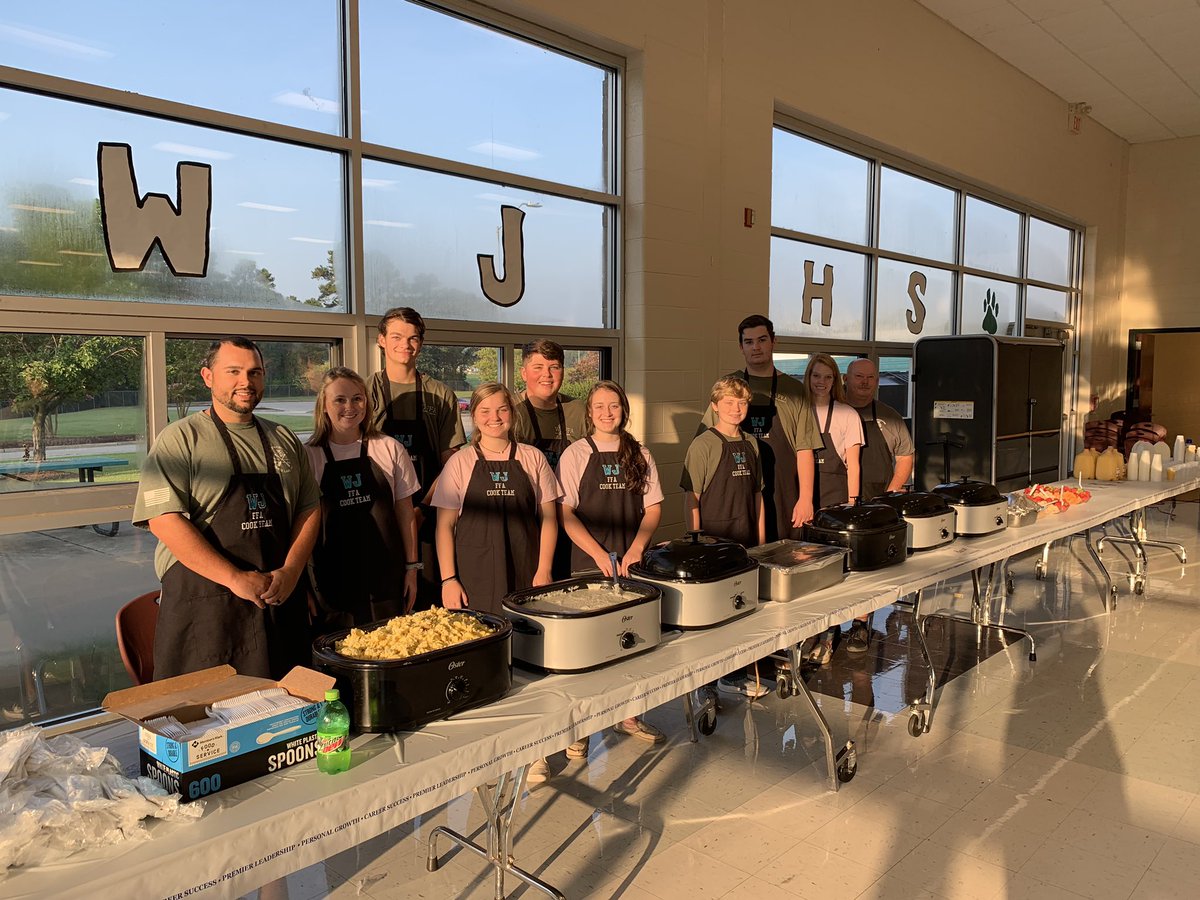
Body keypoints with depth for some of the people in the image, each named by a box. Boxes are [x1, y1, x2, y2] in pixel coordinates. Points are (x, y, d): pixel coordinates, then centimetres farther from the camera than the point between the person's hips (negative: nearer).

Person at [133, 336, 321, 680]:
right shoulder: (180, 439, -3)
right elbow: (163, 519, -13)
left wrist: (291, 571, -7)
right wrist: (236, 578, -18)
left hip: (281, 597, 5)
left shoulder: (285, 440, 13)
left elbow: (310, 507, 11)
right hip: (203, 605, -4)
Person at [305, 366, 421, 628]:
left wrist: (412, 567, 4)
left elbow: (405, 513, 5)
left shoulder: (389, 449, 1)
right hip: (333, 583, -1)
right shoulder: (309, 456, -2)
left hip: (386, 577, 1)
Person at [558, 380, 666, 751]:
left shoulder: (640, 455, 9)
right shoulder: (575, 455, -1)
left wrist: (636, 548, -6)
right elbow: (566, 514, -5)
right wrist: (599, 554, -14)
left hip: (632, 563, 3)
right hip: (589, 563, -3)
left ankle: (626, 715, 23)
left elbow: (653, 508, 9)